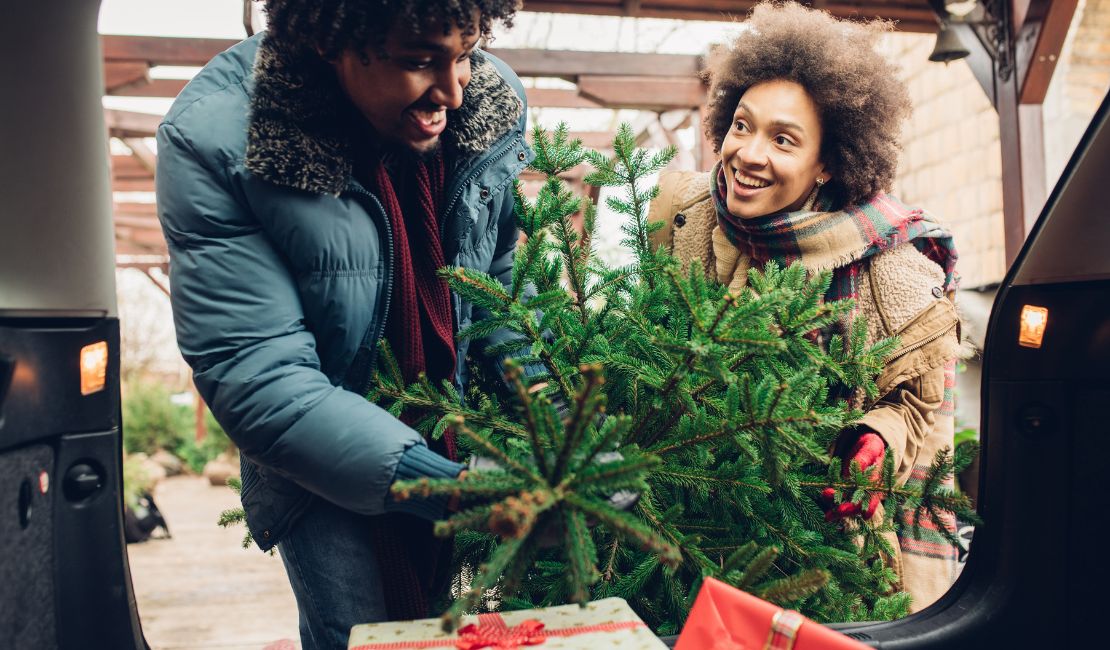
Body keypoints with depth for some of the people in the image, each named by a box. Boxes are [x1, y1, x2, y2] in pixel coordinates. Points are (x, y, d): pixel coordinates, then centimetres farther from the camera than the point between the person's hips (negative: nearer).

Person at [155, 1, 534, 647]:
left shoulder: (495, 98, -13)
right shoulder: (212, 140, -25)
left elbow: (508, 275, -1)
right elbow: (255, 375, -26)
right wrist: (433, 482, -33)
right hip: (324, 462, -3)